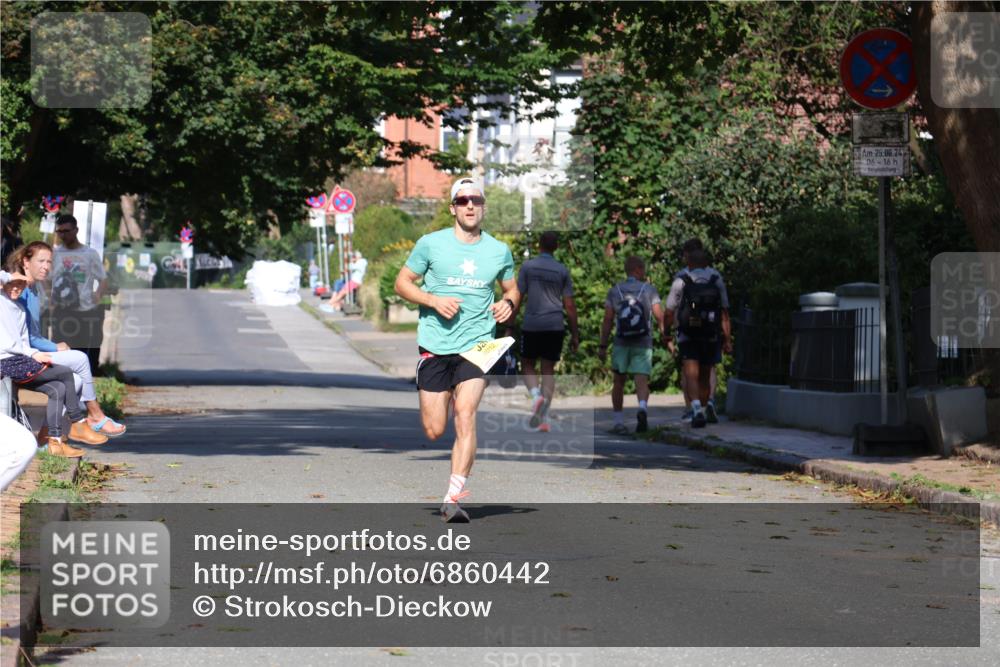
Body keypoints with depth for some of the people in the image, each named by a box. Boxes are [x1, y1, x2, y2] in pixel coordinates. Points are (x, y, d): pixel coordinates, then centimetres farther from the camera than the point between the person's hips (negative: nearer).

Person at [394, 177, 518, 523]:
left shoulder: (499, 251, 7)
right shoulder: (431, 244, 1)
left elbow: (512, 289, 21)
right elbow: (402, 282, 6)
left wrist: (508, 304, -2)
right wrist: (434, 301, -11)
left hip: (478, 346, 0)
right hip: (435, 347, 0)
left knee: (465, 416, -18)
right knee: (434, 431, -2)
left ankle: (453, 498, -16)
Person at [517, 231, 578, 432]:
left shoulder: (527, 267, 0)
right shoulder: (562, 270, 4)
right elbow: (569, 305, 3)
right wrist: (575, 334, 8)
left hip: (531, 325, -1)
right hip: (555, 326, 1)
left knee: (527, 366, 12)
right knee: (549, 370, 6)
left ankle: (536, 395, -17)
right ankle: (542, 418, -1)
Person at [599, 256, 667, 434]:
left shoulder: (614, 291, 1)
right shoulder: (649, 290, -1)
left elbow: (607, 321, -2)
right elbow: (659, 316, -6)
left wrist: (602, 346, 1)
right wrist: (664, 334, 10)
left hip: (621, 344, 1)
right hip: (643, 345, -1)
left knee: (619, 382, 14)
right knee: (642, 381, -6)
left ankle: (619, 422, 16)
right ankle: (642, 408, -35)